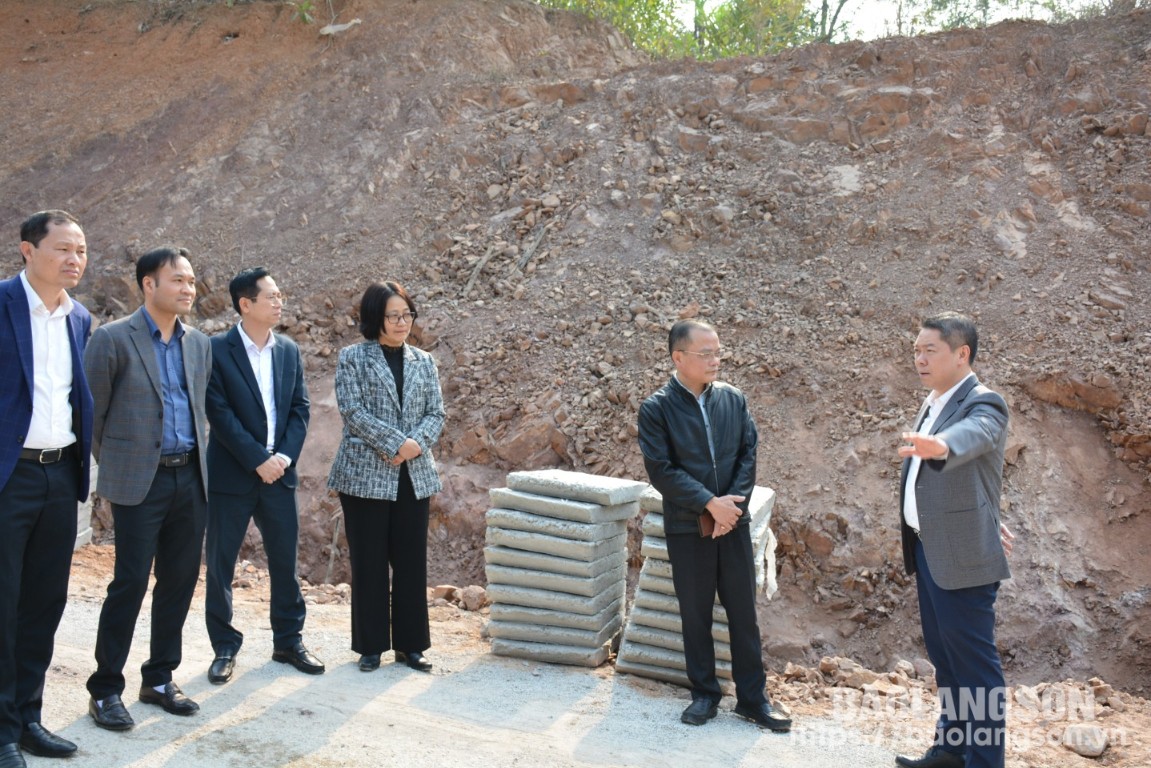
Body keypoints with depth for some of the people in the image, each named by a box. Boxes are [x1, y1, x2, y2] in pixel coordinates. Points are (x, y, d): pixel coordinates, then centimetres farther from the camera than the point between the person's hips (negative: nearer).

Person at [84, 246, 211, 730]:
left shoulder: (199, 344, 10)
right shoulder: (113, 338, -6)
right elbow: (93, 412, -2)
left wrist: (199, 454, 13)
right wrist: (112, 464, 4)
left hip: (190, 479, 5)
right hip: (139, 481, -5)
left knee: (180, 582, 9)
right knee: (130, 583, -3)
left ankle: (159, 680, 23)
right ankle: (105, 690, 12)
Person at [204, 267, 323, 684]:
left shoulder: (289, 350, 8)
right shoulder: (217, 350, -7)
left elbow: (300, 409, 6)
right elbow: (220, 413, -13)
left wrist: (284, 455, -8)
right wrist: (258, 460, -16)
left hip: (278, 473, 4)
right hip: (231, 474, -4)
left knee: (285, 560, 9)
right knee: (220, 563, 5)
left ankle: (288, 641, 23)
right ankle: (225, 647, 19)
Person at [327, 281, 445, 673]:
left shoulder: (423, 361, 11)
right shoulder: (353, 358, -1)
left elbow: (436, 413, 8)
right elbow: (353, 411, -10)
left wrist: (417, 443, -12)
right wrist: (397, 443, -17)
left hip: (414, 477, 4)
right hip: (365, 475, -3)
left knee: (411, 561, 7)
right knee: (369, 562, 4)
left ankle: (410, 644, 19)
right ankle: (371, 645, 17)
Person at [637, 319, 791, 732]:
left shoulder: (733, 398, 3)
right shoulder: (656, 409, -8)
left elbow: (748, 455, 1)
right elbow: (661, 470, -14)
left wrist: (733, 503, -12)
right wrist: (710, 503, -18)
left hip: (733, 522, 3)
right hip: (687, 527, -2)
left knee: (744, 613, 8)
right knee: (695, 615, 9)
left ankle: (752, 697, 19)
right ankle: (704, 694, 24)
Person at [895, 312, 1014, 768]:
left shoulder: (983, 404, -15)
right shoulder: (934, 405, 13)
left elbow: (971, 436, -39)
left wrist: (939, 446, -60)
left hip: (963, 556, -9)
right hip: (928, 552, 9)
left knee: (974, 662, -1)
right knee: (944, 656, 18)